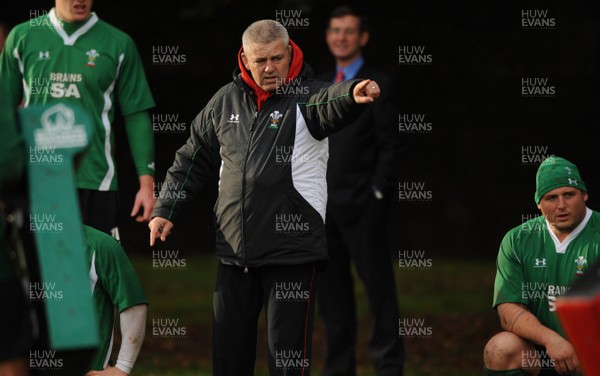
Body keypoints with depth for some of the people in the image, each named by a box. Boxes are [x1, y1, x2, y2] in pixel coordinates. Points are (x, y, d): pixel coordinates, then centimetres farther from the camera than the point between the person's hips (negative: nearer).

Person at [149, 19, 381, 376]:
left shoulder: (306, 97, -6)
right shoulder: (226, 101, 10)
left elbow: (330, 105, -30)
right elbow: (194, 160, 20)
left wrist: (353, 94, -53)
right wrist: (166, 210, 13)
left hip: (292, 250, -5)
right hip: (234, 249, 5)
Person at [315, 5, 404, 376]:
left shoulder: (379, 85, -2)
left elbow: (390, 147, -5)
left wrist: (376, 193, -12)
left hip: (362, 206, -5)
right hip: (323, 207, 6)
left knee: (379, 287, -3)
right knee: (331, 290, 7)